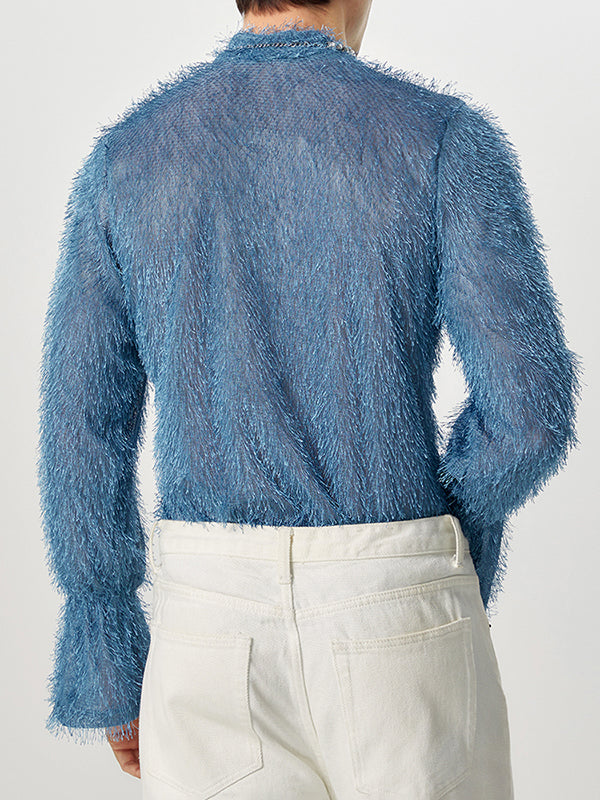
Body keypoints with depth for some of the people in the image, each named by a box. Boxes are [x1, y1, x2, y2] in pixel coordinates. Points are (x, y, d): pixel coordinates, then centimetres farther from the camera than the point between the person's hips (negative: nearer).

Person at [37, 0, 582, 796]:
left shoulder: (126, 156, 2)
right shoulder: (446, 137, -5)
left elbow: (84, 432, 0)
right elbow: (532, 405, -12)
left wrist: (109, 677, 10)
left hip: (217, 623, 2)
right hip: (394, 620, -2)